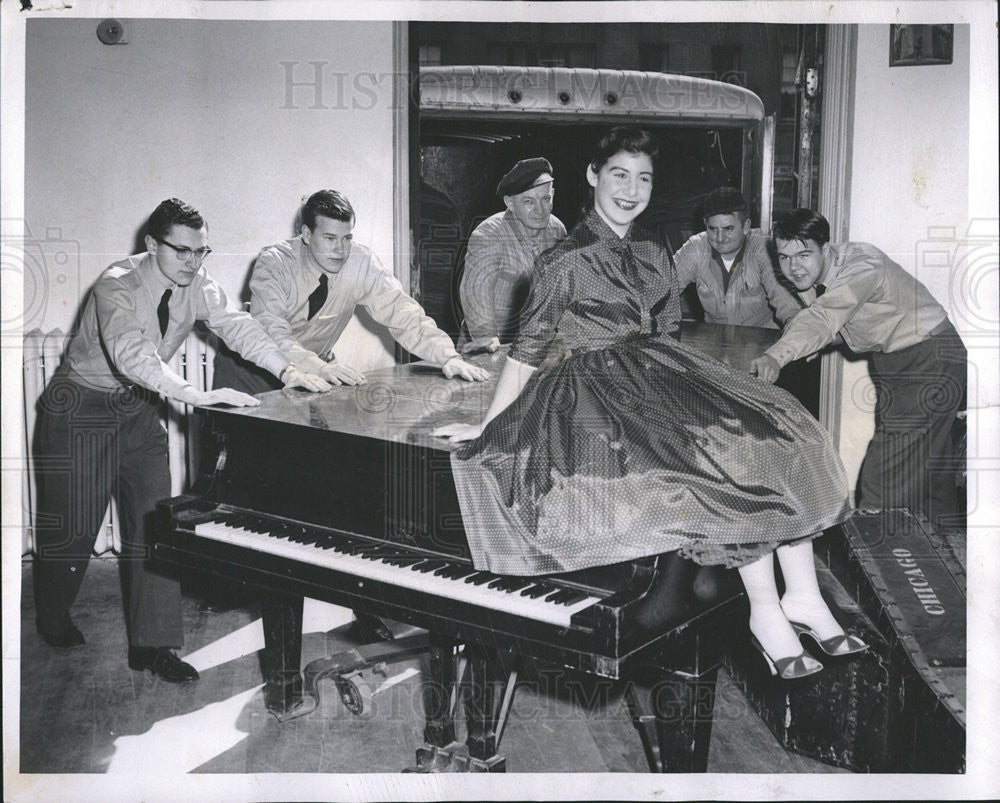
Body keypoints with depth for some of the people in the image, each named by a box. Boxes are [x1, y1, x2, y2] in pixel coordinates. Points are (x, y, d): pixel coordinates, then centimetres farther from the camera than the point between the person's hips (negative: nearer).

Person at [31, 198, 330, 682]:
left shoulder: (195, 285, -8)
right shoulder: (118, 287, -28)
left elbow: (235, 325, -18)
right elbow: (130, 354, -44)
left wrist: (287, 371, -34)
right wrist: (198, 396, -55)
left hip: (138, 407, 6)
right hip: (82, 407, -6)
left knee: (152, 520, -1)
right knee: (72, 521, 4)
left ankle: (152, 645, 4)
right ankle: (53, 621, 33)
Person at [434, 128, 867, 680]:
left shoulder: (654, 255, 16)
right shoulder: (564, 260, -4)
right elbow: (528, 351, -3)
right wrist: (488, 426, -5)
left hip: (662, 370, 7)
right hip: (601, 386, -7)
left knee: (778, 433, -15)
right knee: (732, 457, -26)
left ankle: (803, 597, -15)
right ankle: (765, 611, -18)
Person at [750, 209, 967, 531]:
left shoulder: (862, 267, -29)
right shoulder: (815, 274, -2)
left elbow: (824, 318, -46)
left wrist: (776, 356, -60)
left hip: (930, 361, -9)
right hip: (888, 360, 9)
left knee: (886, 479, -14)